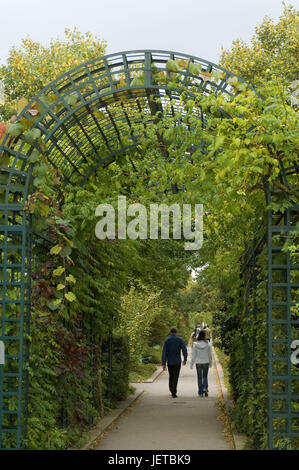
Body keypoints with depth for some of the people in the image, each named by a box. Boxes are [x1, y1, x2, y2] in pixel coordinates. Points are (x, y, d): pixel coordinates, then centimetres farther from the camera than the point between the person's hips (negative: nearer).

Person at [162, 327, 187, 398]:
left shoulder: (166, 340, -2)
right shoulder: (180, 339, -5)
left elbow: (164, 352, -7)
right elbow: (184, 350, -12)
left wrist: (163, 363, -7)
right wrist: (185, 359, 3)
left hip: (169, 362, 2)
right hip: (177, 362, -2)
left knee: (171, 376, 21)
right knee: (175, 377, -1)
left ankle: (172, 390, 29)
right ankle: (173, 393, -9)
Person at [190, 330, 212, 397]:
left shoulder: (195, 344, -9)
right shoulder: (207, 344, -7)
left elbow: (193, 355, -6)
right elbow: (210, 354, 1)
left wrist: (191, 364, 1)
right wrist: (210, 363, 13)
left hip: (198, 363, -1)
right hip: (206, 362, 1)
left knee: (199, 377, 9)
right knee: (205, 376, 16)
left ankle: (200, 392, 10)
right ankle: (205, 388, -7)